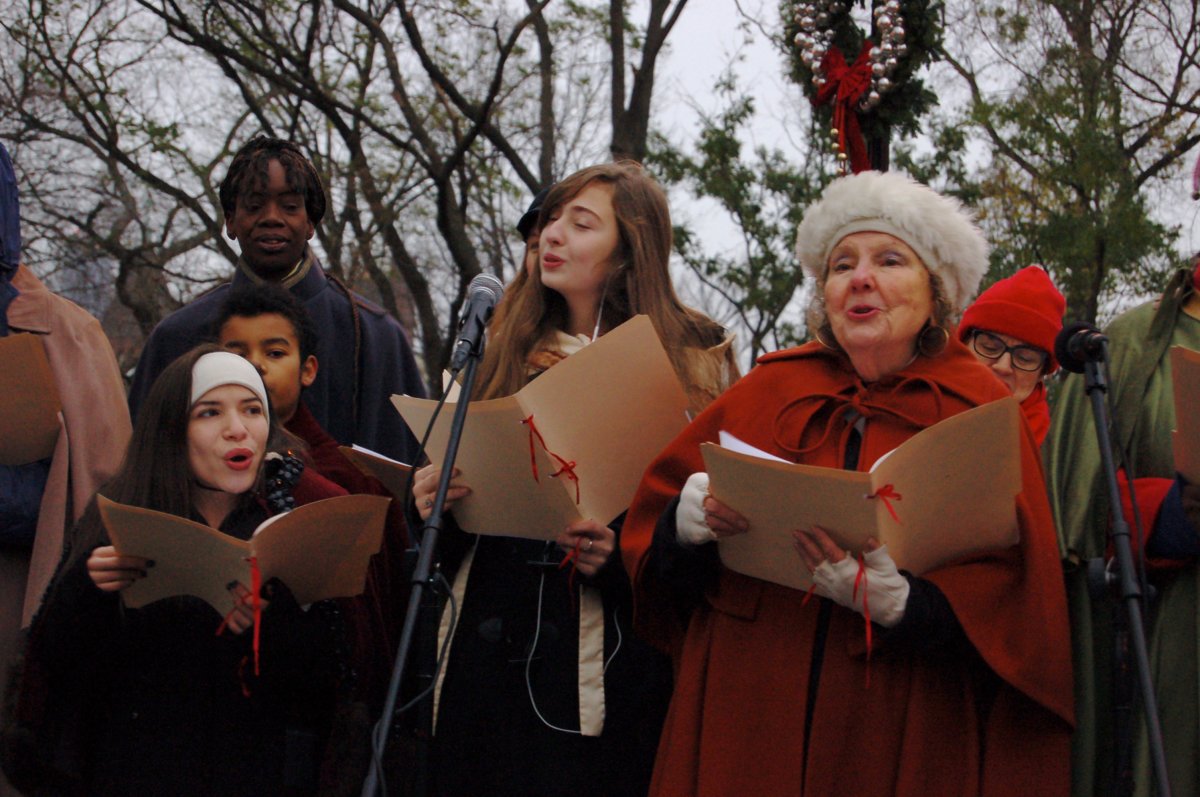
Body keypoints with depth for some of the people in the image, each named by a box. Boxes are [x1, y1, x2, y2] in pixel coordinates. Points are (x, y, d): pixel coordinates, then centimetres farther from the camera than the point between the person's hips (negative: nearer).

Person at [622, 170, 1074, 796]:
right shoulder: (769, 392, 8)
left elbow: (1012, 594, -9)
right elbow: (647, 524, 7)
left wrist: (894, 602, -25)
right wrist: (689, 518, -15)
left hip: (904, 740, -2)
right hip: (748, 717, 2)